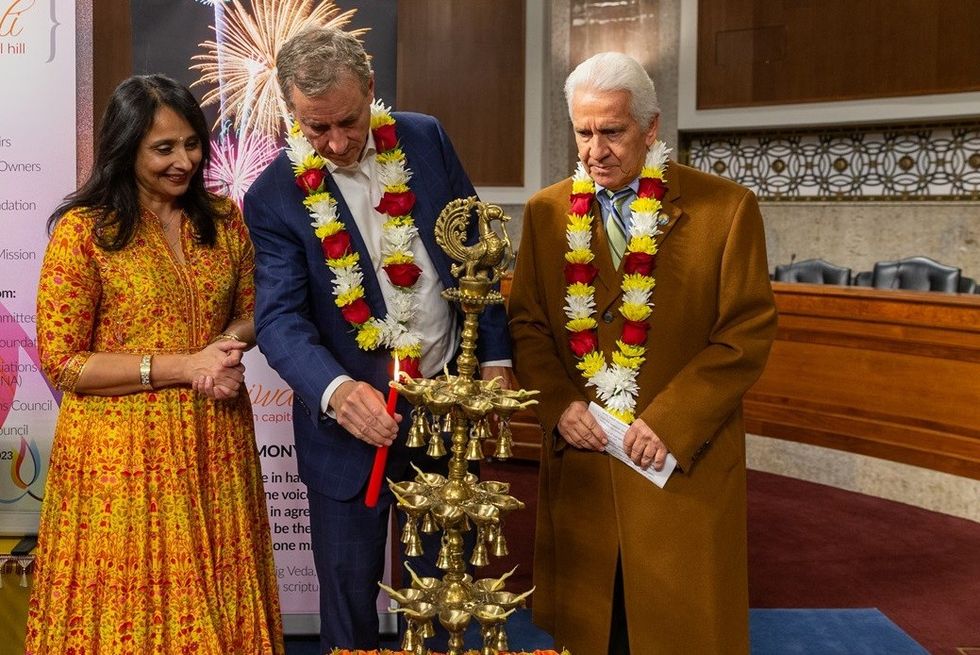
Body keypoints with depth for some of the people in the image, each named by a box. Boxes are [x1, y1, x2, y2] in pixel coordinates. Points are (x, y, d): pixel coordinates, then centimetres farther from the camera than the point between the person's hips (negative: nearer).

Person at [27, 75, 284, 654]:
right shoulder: (84, 231, -9)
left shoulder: (224, 220, 4)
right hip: (125, 450, -4)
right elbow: (62, 362, -11)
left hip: (216, 445, 4)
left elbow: (252, 311, 16)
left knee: (215, 597, 13)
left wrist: (231, 341, -9)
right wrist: (186, 366, -16)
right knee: (132, 605, 6)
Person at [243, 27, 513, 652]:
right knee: (349, 584, 9)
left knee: (438, 578, 16)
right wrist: (337, 390, -36)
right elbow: (280, 317, -18)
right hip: (352, 413, -2)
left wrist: (495, 357, 1)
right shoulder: (275, 196, -10)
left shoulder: (426, 140, -2)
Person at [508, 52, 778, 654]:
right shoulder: (547, 212, 6)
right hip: (578, 457, 3)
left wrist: (670, 422, -15)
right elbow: (527, 323, 9)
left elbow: (748, 334, -7)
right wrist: (559, 404, -8)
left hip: (685, 461, -2)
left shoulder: (726, 208, -5)